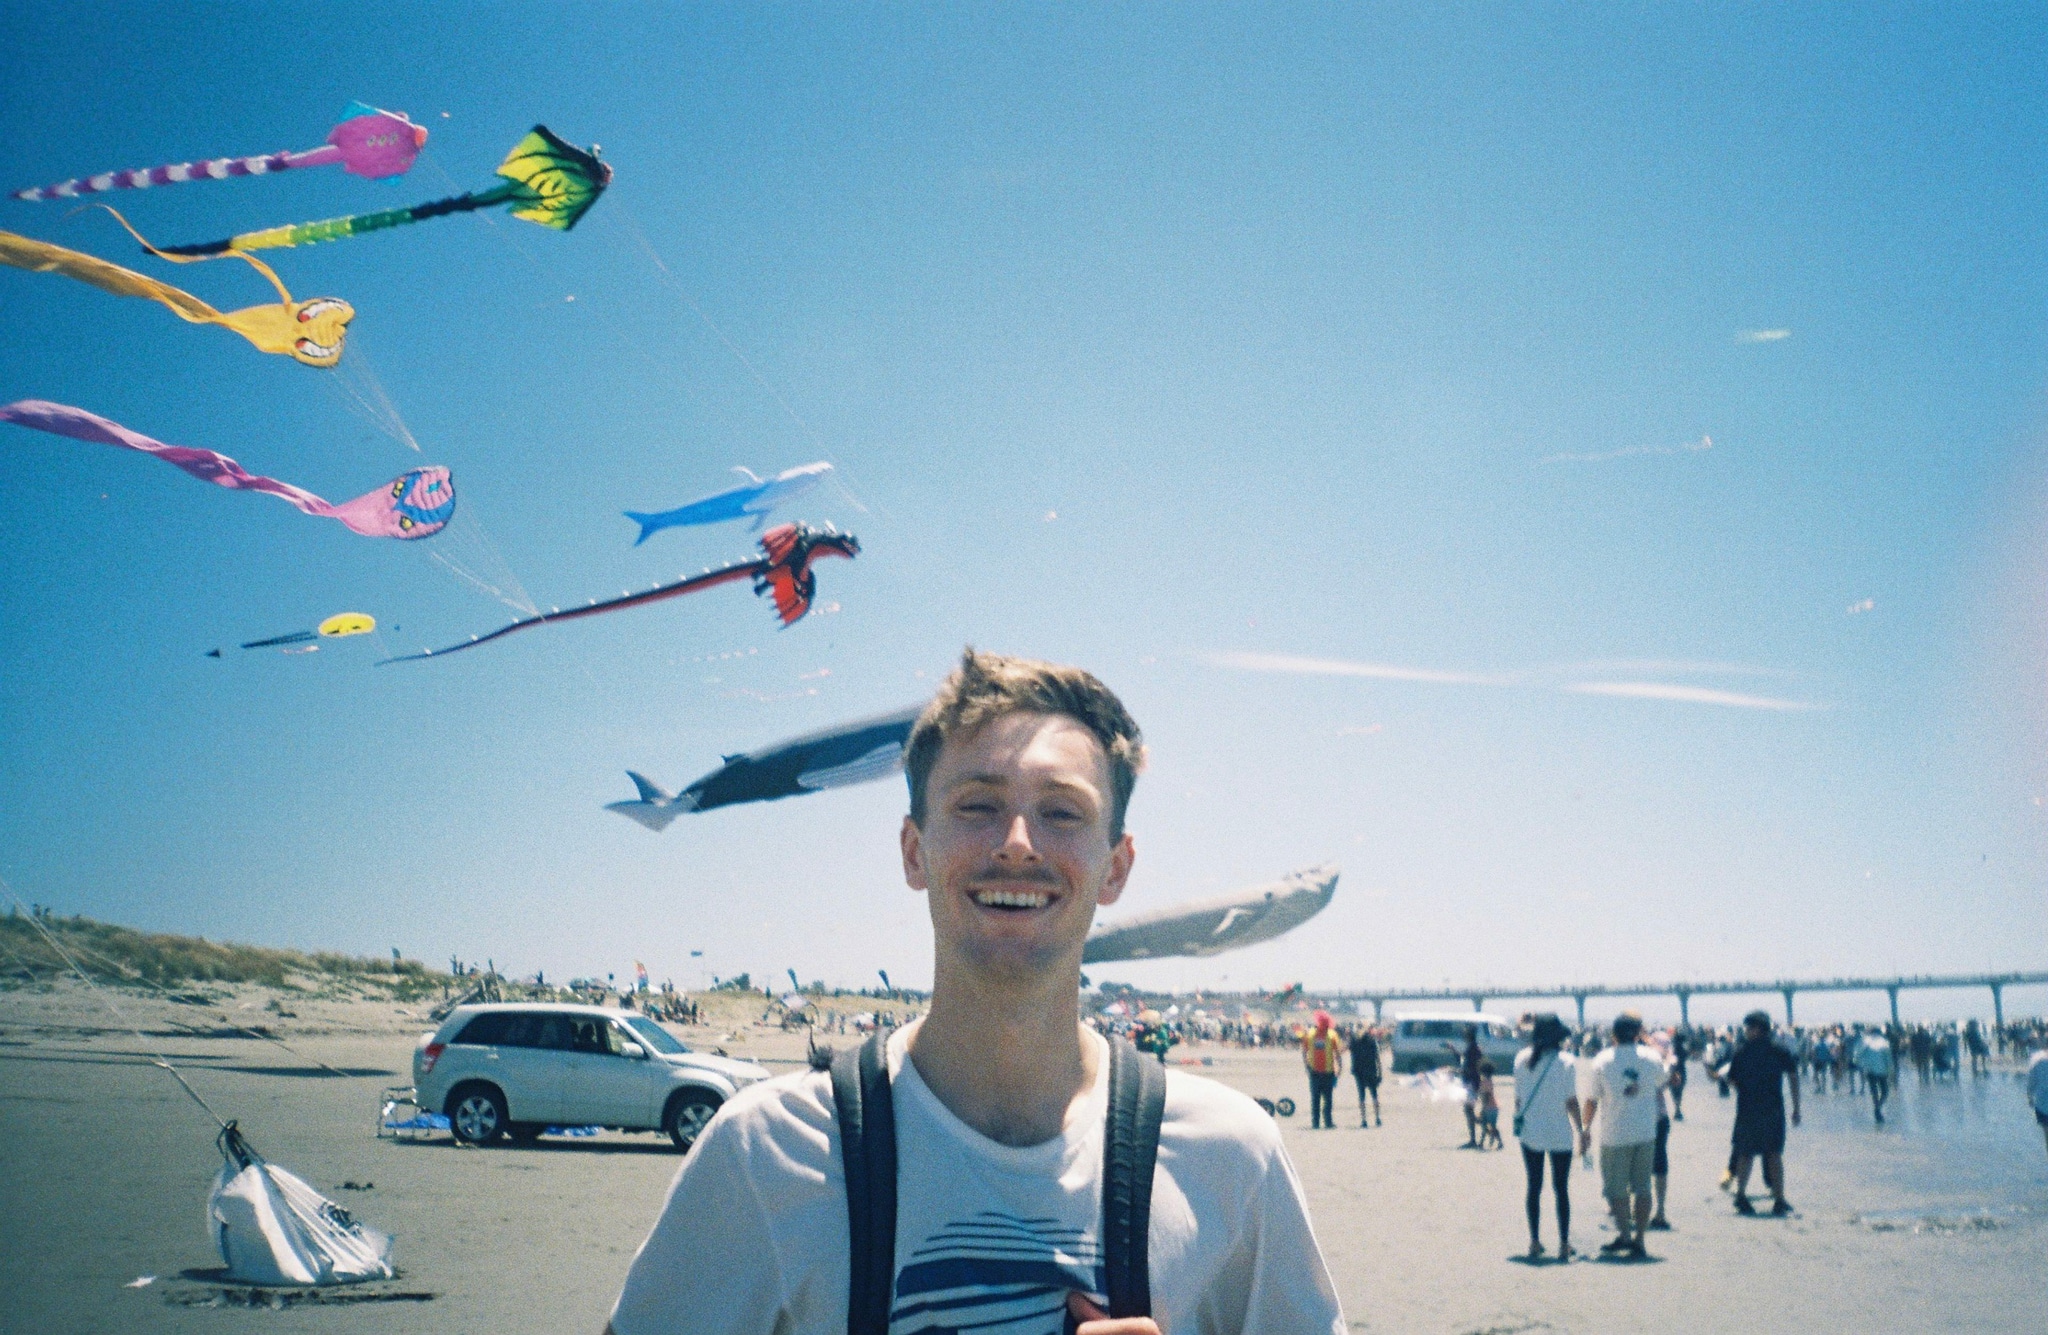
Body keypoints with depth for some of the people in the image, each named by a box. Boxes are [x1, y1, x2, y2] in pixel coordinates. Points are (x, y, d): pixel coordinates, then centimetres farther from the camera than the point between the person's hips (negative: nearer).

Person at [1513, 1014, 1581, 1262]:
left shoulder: (1522, 1058, 0)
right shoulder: (1566, 1061, -10)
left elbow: (1518, 1097, 3)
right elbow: (1571, 1101, -10)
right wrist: (1581, 1130, 0)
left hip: (1530, 1132, 3)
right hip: (1559, 1133, -3)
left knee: (1534, 1187, 11)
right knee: (1561, 1188, 7)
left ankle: (1535, 1242, 12)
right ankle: (1564, 1245, 7)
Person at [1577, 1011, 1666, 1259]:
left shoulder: (1600, 1062, -7)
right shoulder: (1652, 1058, -2)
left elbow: (1591, 1100, -1)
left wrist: (1585, 1129, 10)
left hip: (1615, 1135, -2)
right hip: (1646, 1132, 2)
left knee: (1615, 1187, 9)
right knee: (1642, 1186, 10)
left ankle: (1624, 1232, 0)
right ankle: (1638, 1241, 9)